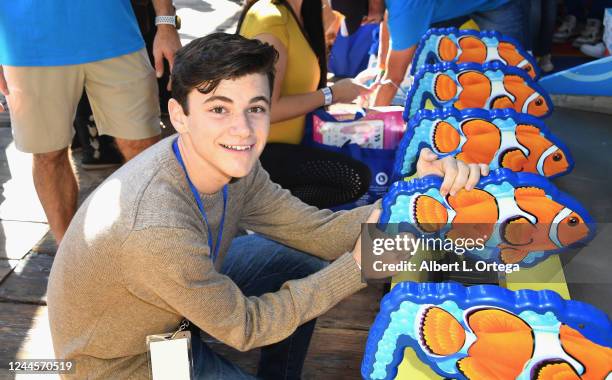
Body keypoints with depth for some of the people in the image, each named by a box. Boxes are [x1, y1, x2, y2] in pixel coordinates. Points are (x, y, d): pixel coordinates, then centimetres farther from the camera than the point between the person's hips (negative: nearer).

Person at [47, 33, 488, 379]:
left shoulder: (231, 162, -16)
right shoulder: (157, 229, -39)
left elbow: (316, 230, -12)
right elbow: (244, 327, -24)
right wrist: (357, 265, -23)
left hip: (177, 297, 7)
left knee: (303, 260, 6)